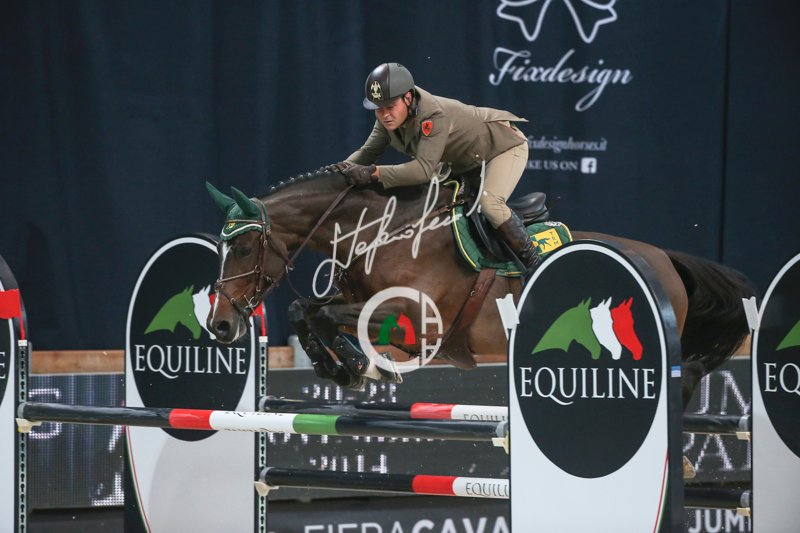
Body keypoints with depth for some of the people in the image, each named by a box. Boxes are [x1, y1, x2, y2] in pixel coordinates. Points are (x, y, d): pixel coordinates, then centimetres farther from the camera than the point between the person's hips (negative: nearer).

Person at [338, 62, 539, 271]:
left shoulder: (434, 116, -40)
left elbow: (424, 169, -48)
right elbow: (369, 151, -6)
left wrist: (375, 173, -53)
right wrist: (346, 167, -28)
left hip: (506, 145, -9)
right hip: (467, 161, 9)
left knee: (489, 202, -30)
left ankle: (530, 260, -15)